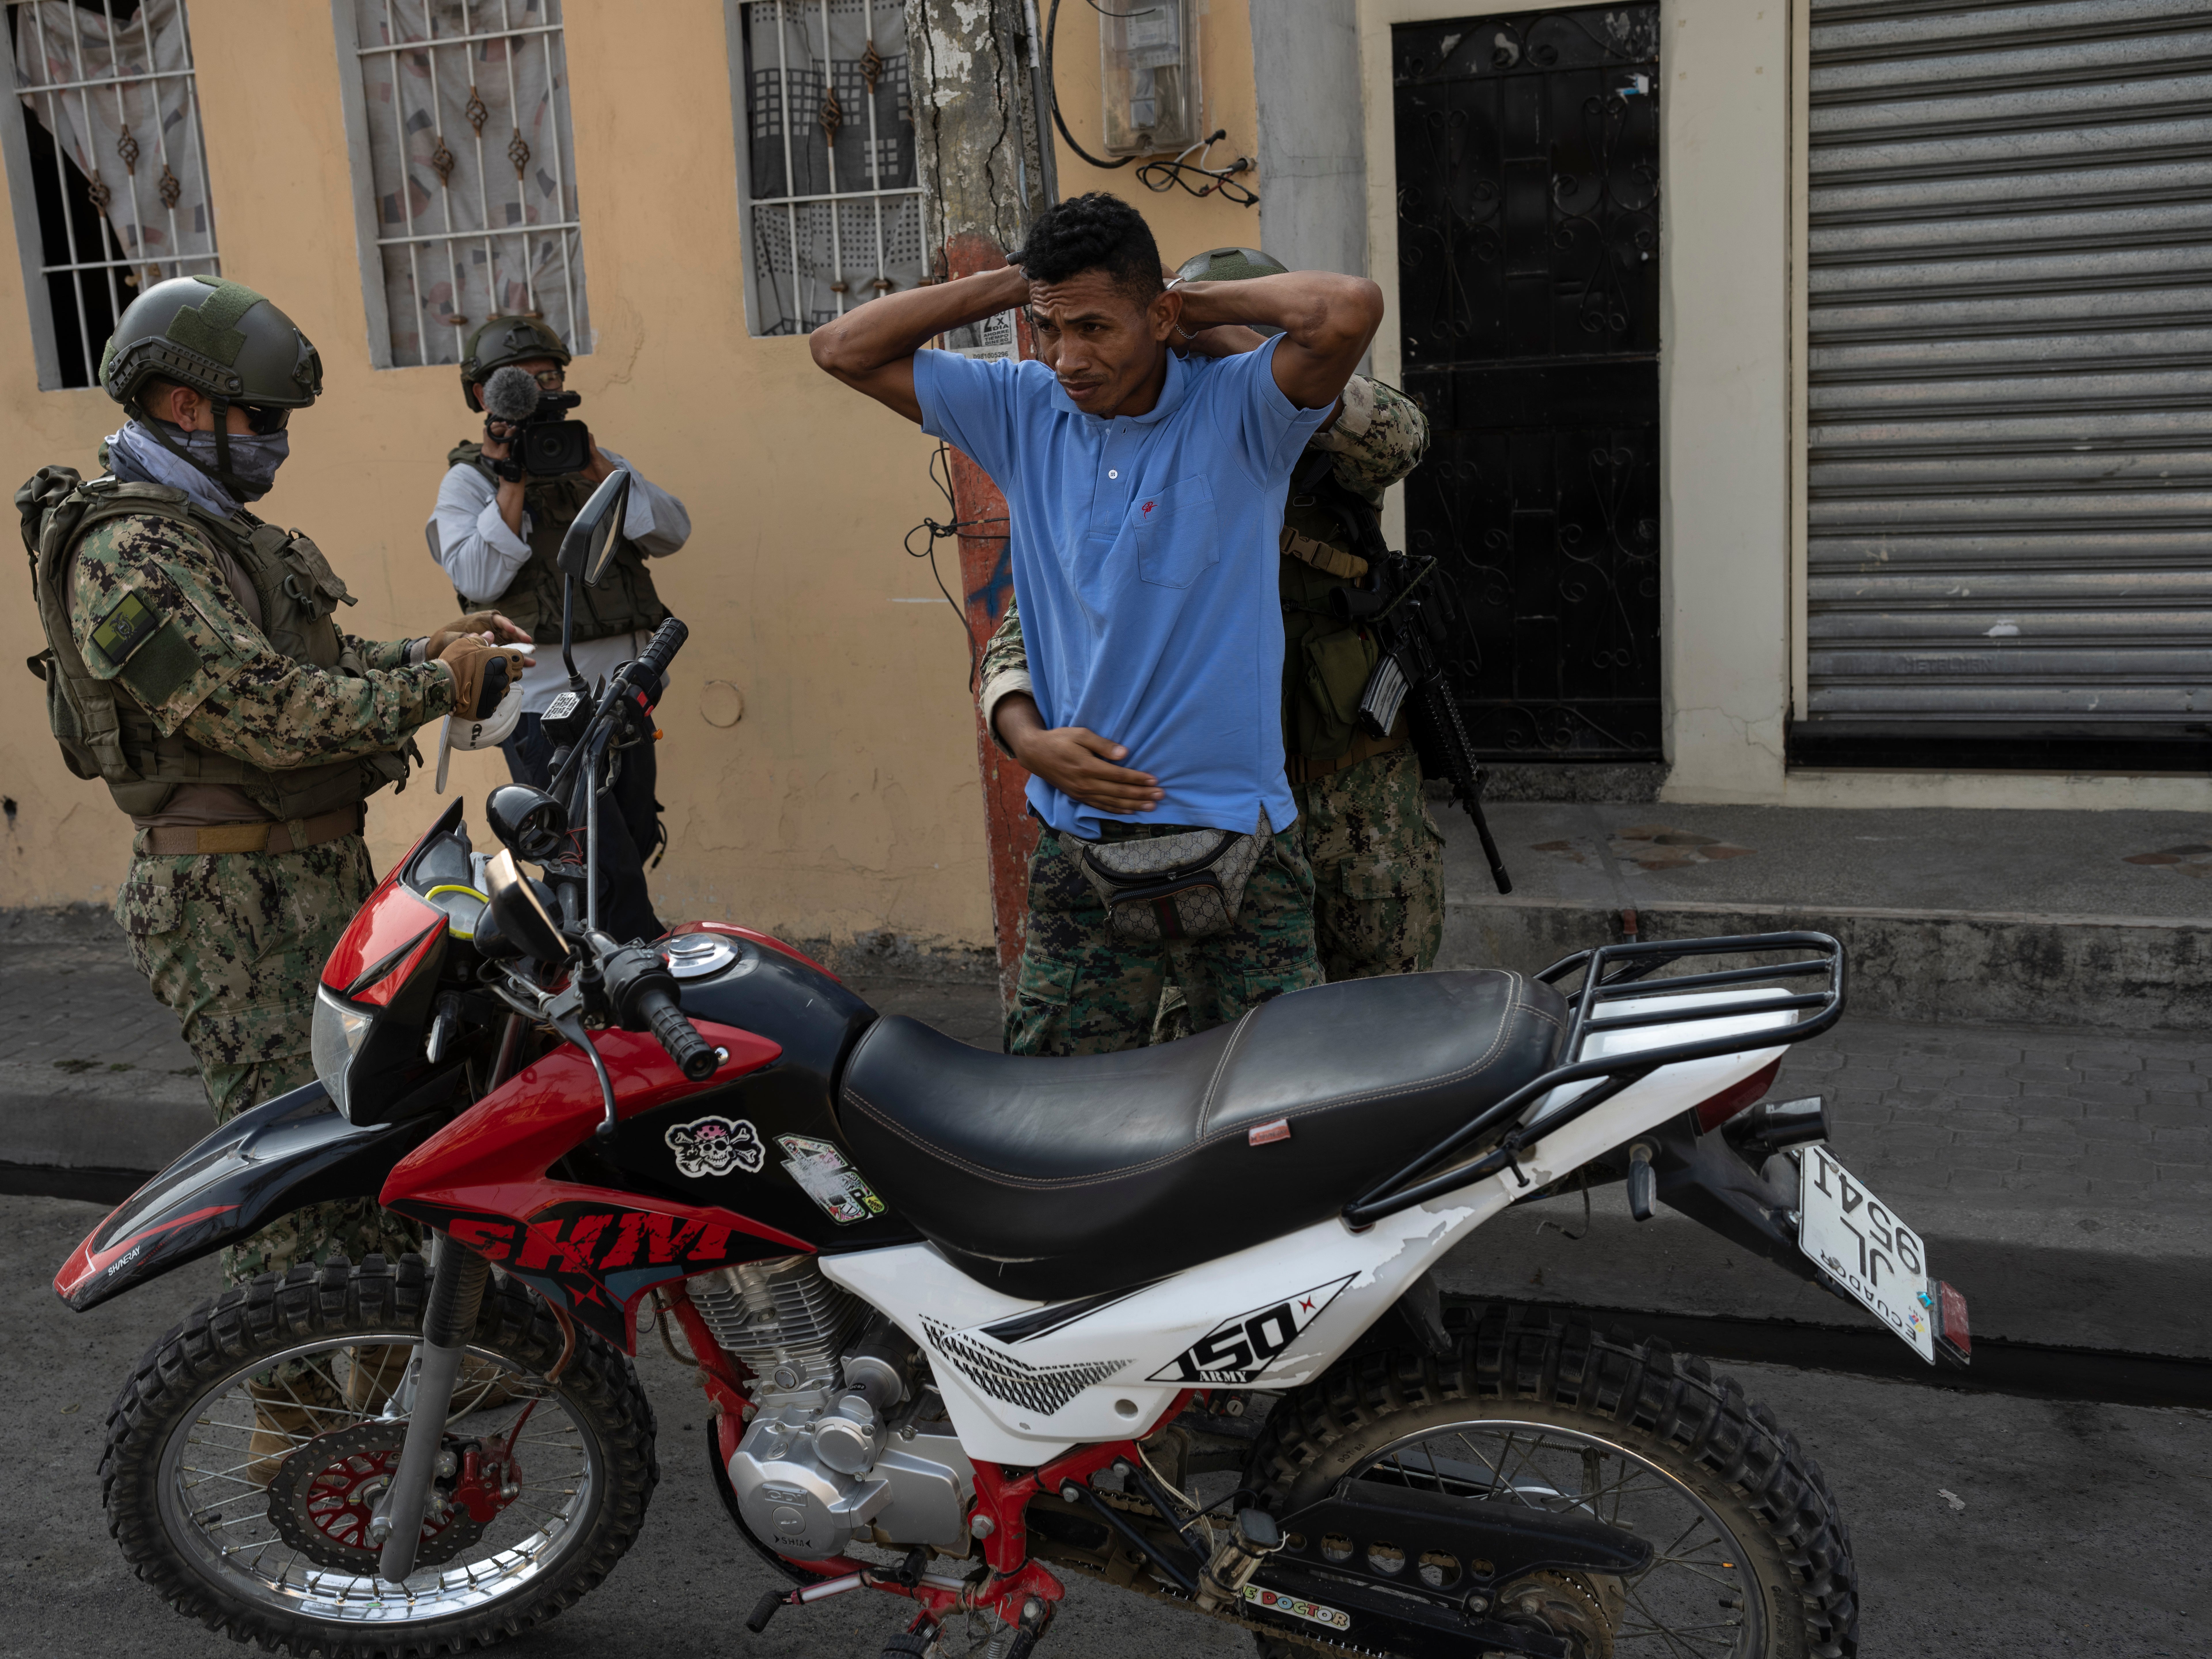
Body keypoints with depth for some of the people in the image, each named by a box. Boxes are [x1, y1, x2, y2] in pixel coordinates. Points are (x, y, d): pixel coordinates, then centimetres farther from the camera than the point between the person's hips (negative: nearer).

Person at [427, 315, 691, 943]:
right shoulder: (468, 480, 3)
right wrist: (512, 484, -16)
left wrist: (597, 469, -9)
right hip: (546, 707, -6)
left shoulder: (598, 462, 17)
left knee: (634, 850, 14)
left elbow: (672, 533, 2)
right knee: (605, 871, -12)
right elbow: (477, 581, -13)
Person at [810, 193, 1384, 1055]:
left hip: (1231, 836, -3)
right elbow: (843, 348, 8)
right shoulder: (1021, 411, 6)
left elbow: (1351, 309, -25)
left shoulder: (1238, 409, -7)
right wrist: (1012, 285, 3)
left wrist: (1210, 299, -8)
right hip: (1076, 845, 4)